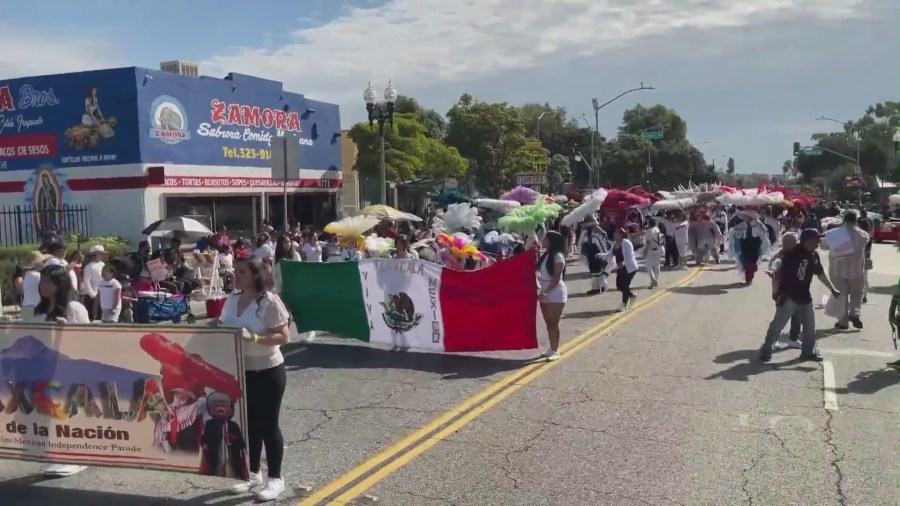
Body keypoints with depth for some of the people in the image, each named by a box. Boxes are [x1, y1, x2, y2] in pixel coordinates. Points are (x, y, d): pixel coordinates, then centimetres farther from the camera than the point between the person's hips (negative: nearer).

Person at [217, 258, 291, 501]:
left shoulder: (269, 301, -16)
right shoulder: (232, 300, 5)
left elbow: (284, 336, -19)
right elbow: (225, 327, 18)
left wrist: (253, 338, -30)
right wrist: (218, 327, -5)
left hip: (267, 372, -7)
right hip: (239, 371, 7)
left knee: (267, 425, 3)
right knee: (248, 424, 16)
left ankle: (275, 478, 18)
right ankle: (253, 474, 31)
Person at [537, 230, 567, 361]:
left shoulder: (558, 256, -15)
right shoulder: (545, 255, 10)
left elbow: (557, 278, -18)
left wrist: (546, 292, -19)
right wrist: (541, 291, 0)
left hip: (556, 294, -8)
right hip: (545, 294, 8)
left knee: (553, 323, -4)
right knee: (549, 323, 12)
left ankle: (555, 351, 2)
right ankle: (552, 349, 21)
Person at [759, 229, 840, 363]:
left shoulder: (814, 256, 6)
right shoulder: (793, 253, -17)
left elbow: (821, 274, 20)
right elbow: (779, 273, -17)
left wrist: (832, 289, 23)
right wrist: (775, 292, -20)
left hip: (804, 297, 8)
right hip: (788, 296, -8)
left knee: (810, 325, 13)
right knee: (778, 324, -6)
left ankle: (808, 351, 27)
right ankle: (766, 350, 2)